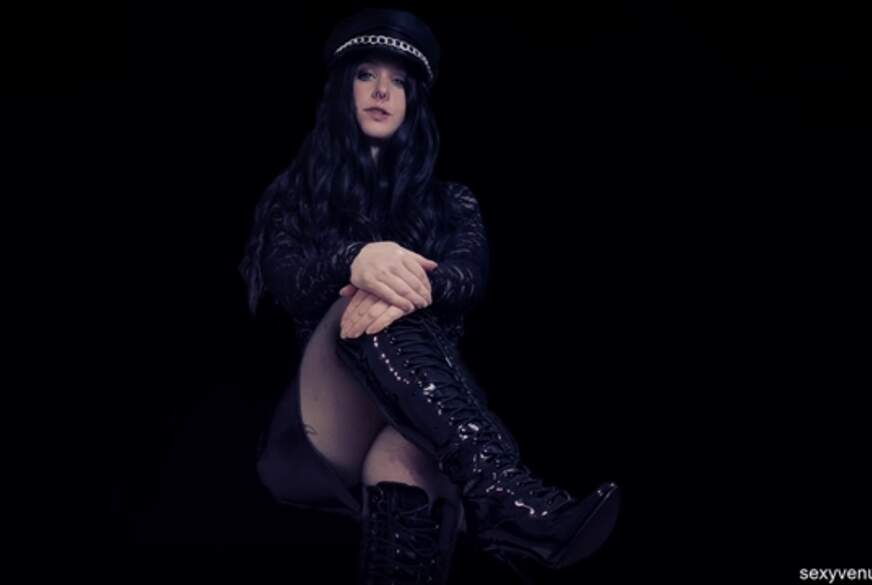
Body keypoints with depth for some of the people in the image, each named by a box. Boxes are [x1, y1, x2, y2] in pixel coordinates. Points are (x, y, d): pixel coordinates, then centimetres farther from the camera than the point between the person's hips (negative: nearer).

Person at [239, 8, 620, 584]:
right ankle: (500, 492, -57)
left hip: (422, 422, 1)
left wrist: (412, 286, -32)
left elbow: (470, 279, -6)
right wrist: (357, 260, -32)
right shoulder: (297, 191, 15)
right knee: (362, 301, -34)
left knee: (399, 470, -39)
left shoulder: (450, 199, 17)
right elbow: (287, 280, -6)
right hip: (328, 422, -1)